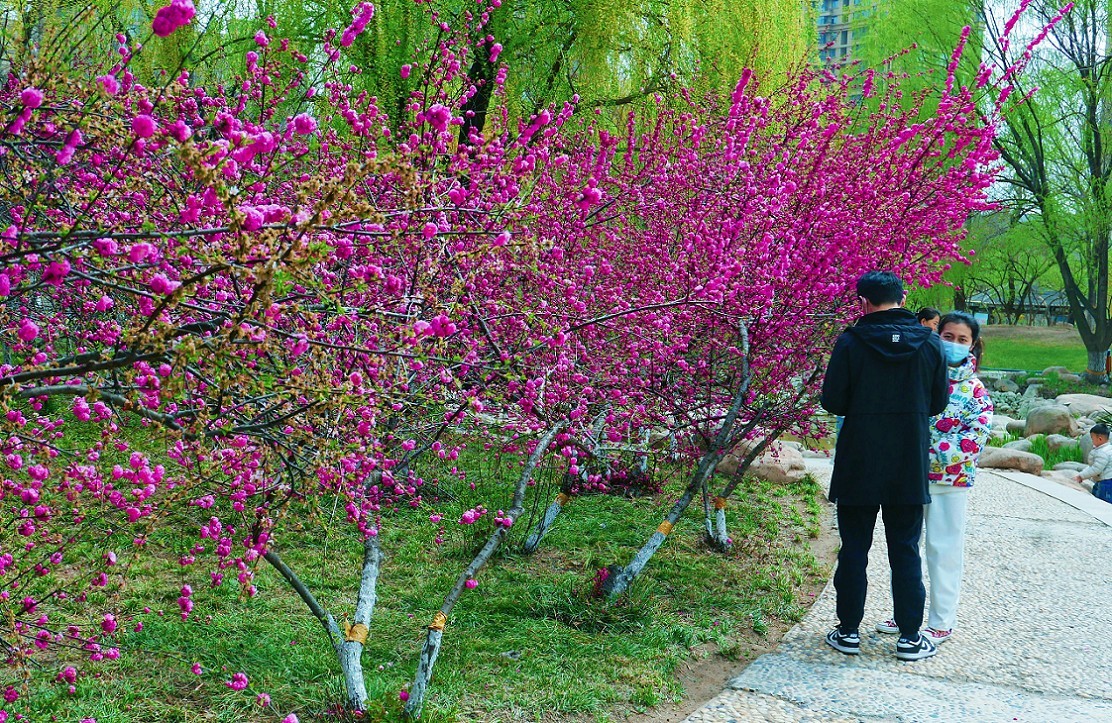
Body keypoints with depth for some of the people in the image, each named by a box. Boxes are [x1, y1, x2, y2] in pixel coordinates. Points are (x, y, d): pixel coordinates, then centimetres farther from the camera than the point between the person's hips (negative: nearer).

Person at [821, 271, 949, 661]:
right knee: (905, 551, 10)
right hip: (910, 468, 2)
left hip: (858, 466, -2)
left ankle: (849, 632, 15)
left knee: (854, 549, 9)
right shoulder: (930, 343, -2)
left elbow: (832, 402, -8)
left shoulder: (851, 342, -11)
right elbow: (938, 402, 5)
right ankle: (910, 637, 13)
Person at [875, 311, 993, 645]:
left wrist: (937, 452, -18)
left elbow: (977, 436, -10)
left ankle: (942, 622, 14)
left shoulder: (974, 389, -2)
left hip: (949, 480, -3)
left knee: (944, 549, 3)